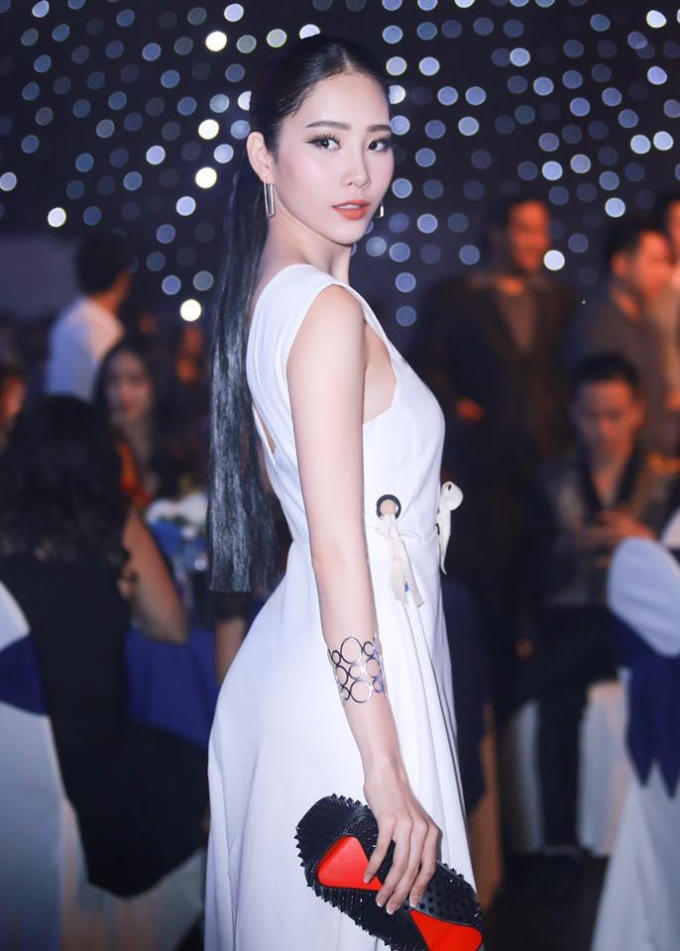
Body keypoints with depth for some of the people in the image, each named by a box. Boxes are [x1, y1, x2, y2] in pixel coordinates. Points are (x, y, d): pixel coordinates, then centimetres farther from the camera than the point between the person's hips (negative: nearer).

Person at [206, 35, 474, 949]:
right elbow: (339, 556, -22)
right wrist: (390, 777, -20)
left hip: (287, 660, 10)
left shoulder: (263, 294, 9)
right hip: (358, 688, -9)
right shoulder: (329, 311, -18)